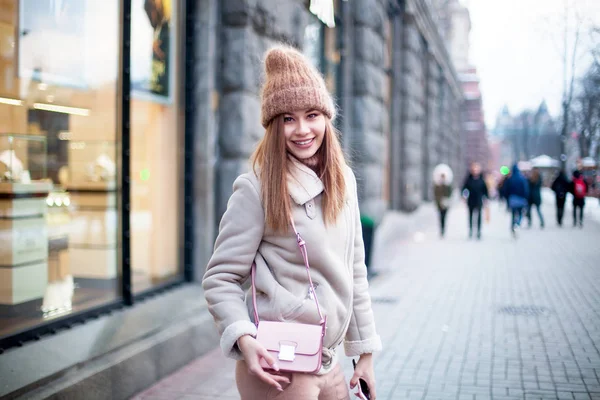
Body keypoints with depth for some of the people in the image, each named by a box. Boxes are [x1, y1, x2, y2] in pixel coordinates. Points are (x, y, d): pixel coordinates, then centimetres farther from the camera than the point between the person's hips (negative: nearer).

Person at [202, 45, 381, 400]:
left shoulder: (344, 180, 5)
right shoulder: (256, 188, -12)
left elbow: (354, 271, 10)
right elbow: (221, 278, -10)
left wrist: (365, 351, 11)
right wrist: (243, 338, -24)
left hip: (329, 366, 6)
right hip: (277, 368, -6)